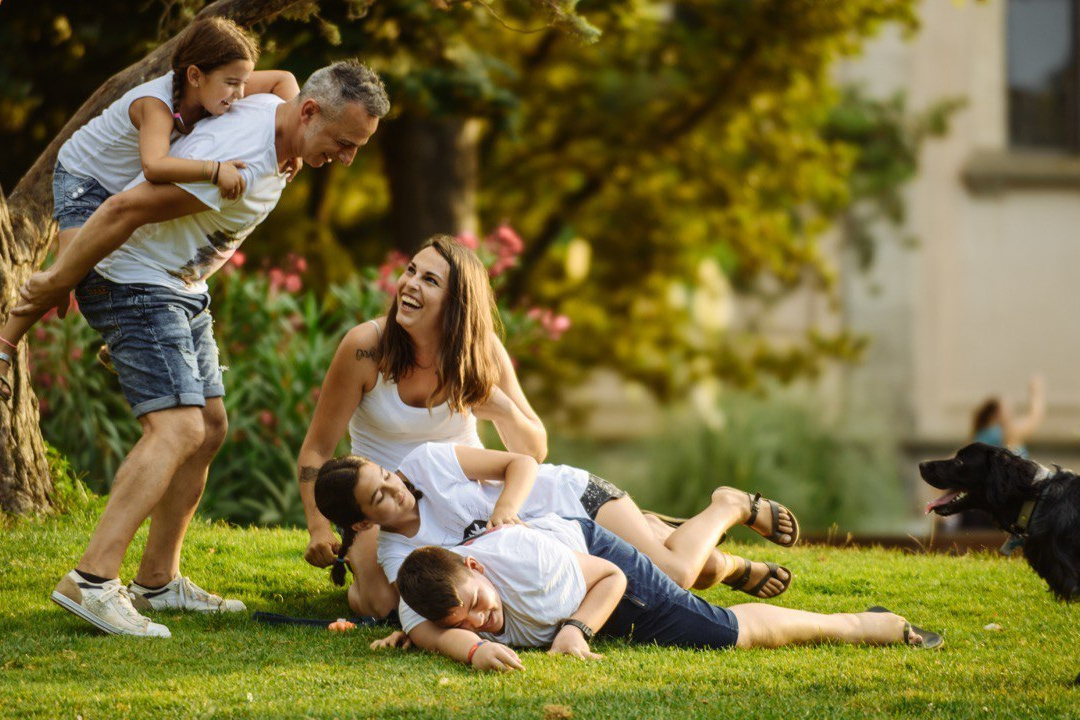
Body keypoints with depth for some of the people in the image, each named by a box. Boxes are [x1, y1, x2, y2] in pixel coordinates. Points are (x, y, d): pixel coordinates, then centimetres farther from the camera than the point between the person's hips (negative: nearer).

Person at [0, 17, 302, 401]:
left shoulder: (211, 89, -18)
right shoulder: (156, 104, -39)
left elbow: (283, 80, -10)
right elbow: (154, 166, -58)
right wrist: (215, 170, -64)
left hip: (130, 189, 8)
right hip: (85, 173, -8)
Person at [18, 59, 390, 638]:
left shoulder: (273, 111, 2)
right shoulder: (240, 159, -30)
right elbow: (125, 209, -29)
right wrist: (56, 284, -18)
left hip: (181, 287, 11)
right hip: (134, 283, -11)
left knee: (209, 426, 11)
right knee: (178, 427, -22)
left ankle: (158, 580, 17)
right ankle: (92, 580, -29)